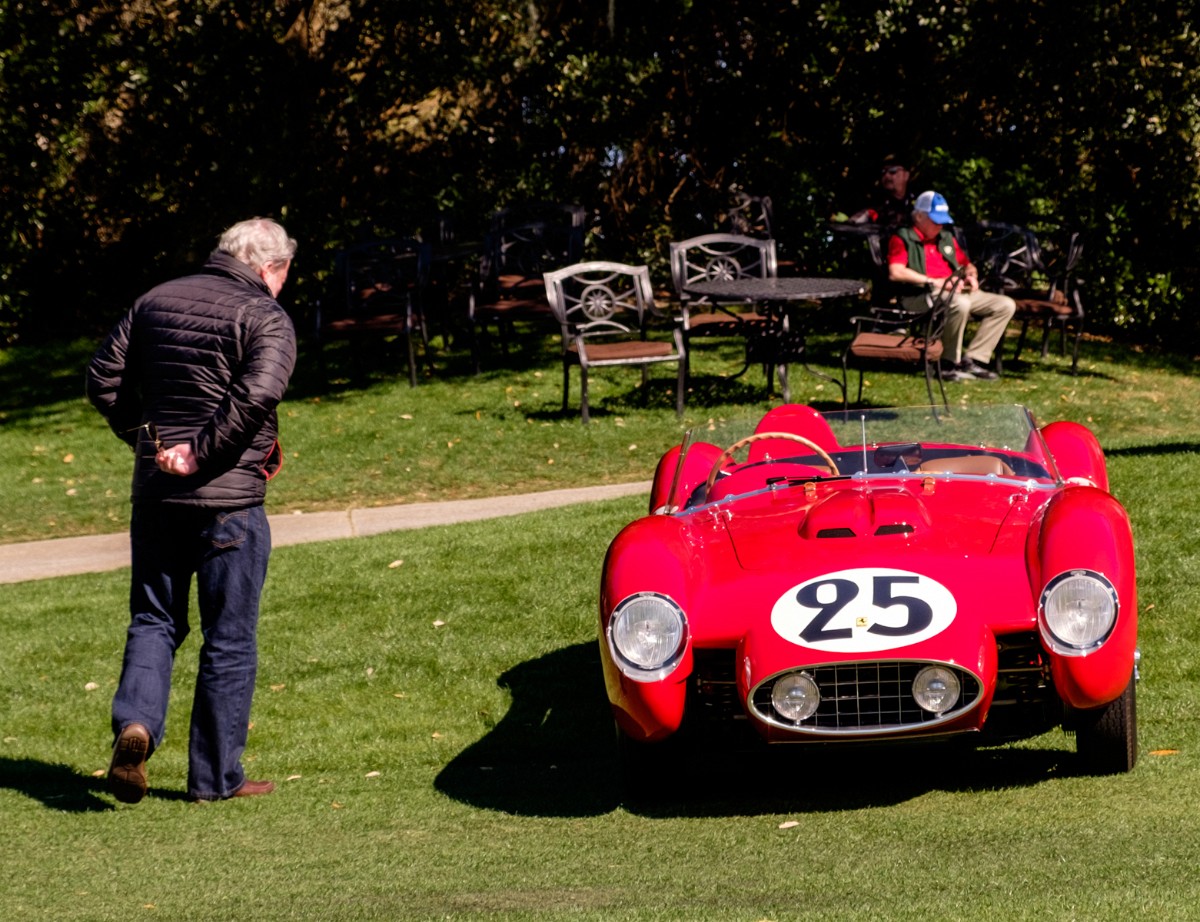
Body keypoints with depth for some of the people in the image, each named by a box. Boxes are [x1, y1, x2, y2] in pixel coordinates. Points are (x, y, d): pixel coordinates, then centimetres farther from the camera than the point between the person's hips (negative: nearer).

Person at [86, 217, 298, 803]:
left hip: (155, 491, 4)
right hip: (229, 498, -4)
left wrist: (145, 438, 13)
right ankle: (215, 776, 10)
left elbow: (103, 381, 10)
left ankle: (134, 722, -10)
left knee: (154, 620, 16)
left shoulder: (156, 302, 10)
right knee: (229, 639, 6)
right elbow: (258, 395, -24)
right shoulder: (265, 318, -8)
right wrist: (202, 453, -17)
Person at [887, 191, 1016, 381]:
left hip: (958, 292, 8)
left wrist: (971, 275, 8)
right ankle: (950, 364, -24)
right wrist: (934, 282, -17)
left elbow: (967, 264, 35)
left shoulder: (946, 238, 25)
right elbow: (896, 273, -15)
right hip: (920, 296, -8)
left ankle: (973, 360, -13)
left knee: (1006, 305, -5)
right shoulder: (903, 239, 2)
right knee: (960, 304, -39)